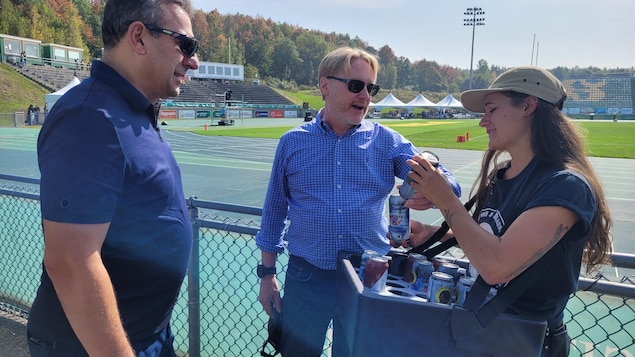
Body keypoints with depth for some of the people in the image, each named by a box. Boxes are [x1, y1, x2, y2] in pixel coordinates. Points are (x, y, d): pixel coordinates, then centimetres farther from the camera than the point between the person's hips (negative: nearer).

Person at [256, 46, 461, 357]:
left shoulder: (387, 142, -1)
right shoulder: (292, 142, 0)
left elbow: (445, 181, -9)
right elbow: (274, 211, 6)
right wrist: (267, 274, 5)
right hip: (307, 278, 0)